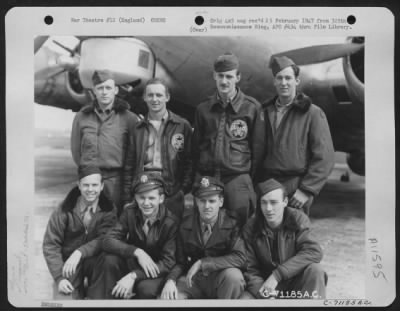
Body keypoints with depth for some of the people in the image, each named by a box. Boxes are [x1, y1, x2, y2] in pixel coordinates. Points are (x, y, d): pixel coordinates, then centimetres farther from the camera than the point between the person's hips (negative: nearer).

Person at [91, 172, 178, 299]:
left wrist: (133, 276, -33)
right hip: (132, 262, 3)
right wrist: (137, 252, -33)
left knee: (146, 288, -34)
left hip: (155, 270, -3)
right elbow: (108, 241, -16)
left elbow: (168, 262, -21)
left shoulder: (171, 222, -19)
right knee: (110, 259, -26)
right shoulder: (129, 212, -9)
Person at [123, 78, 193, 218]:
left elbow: (189, 161, 3)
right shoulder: (138, 128, 12)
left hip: (172, 193, -2)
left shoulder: (182, 126, 5)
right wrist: (127, 197, 4)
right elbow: (129, 165, 10)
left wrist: (185, 188, -8)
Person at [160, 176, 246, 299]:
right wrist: (170, 280, -21)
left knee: (233, 275, -35)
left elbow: (240, 258, -23)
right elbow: (180, 261, 1)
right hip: (192, 279, 2)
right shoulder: (185, 224, -4)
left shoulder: (231, 223, -13)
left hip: (221, 279, -2)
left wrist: (202, 263, -26)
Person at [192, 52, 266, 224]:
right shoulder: (203, 109, 10)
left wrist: (250, 179, 1)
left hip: (238, 178, -3)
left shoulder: (252, 107, 1)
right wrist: (198, 177, 11)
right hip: (206, 178, 3)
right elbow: (196, 146, 15)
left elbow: (258, 147, 2)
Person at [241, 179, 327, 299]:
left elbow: (314, 252, -25)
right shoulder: (251, 229, -9)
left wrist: (277, 274, -30)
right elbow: (251, 269, -7)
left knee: (315, 270, -30)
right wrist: (263, 293, -26)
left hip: (296, 282, 0)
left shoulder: (298, 219, -11)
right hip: (264, 283, 1)